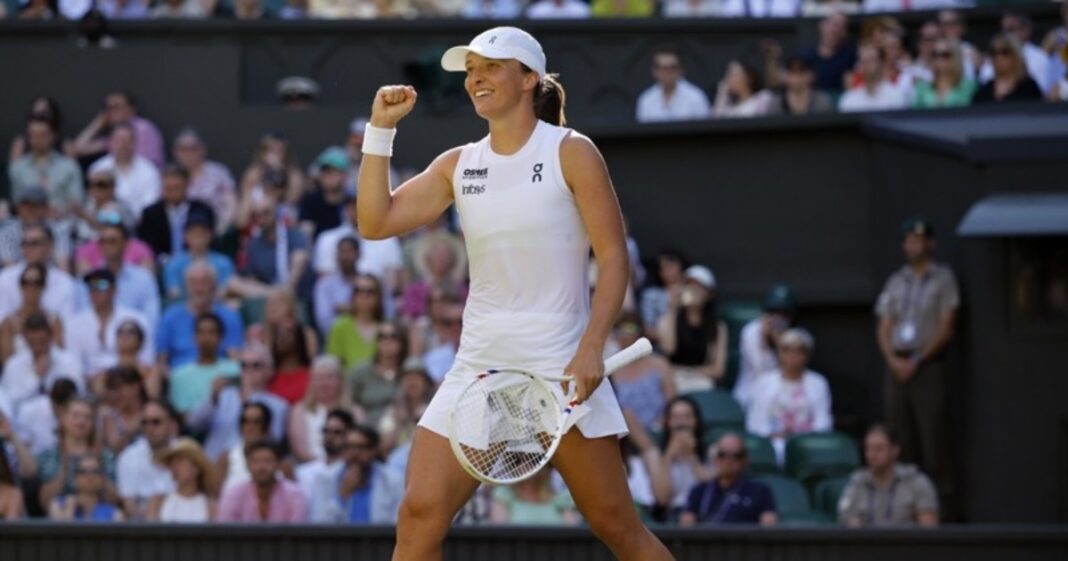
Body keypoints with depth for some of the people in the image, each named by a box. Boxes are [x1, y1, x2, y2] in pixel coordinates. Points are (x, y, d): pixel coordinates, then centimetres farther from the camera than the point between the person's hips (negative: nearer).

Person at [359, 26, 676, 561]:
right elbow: (376, 222, 4)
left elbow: (614, 257, -7)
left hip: (561, 370, -4)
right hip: (477, 369, 4)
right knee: (419, 516, -9)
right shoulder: (457, 165, 9)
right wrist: (380, 130, -3)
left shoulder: (571, 153, -4)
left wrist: (591, 348, -18)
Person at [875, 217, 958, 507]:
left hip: (929, 363, -5)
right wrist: (893, 359, -4)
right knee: (900, 432, 2)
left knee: (932, 429, -10)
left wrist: (917, 360, -10)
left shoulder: (943, 278, 3)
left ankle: (937, 490, -10)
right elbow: (883, 329, 14)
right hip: (897, 365, 5)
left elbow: (946, 329, -4)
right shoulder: (896, 282, 16)